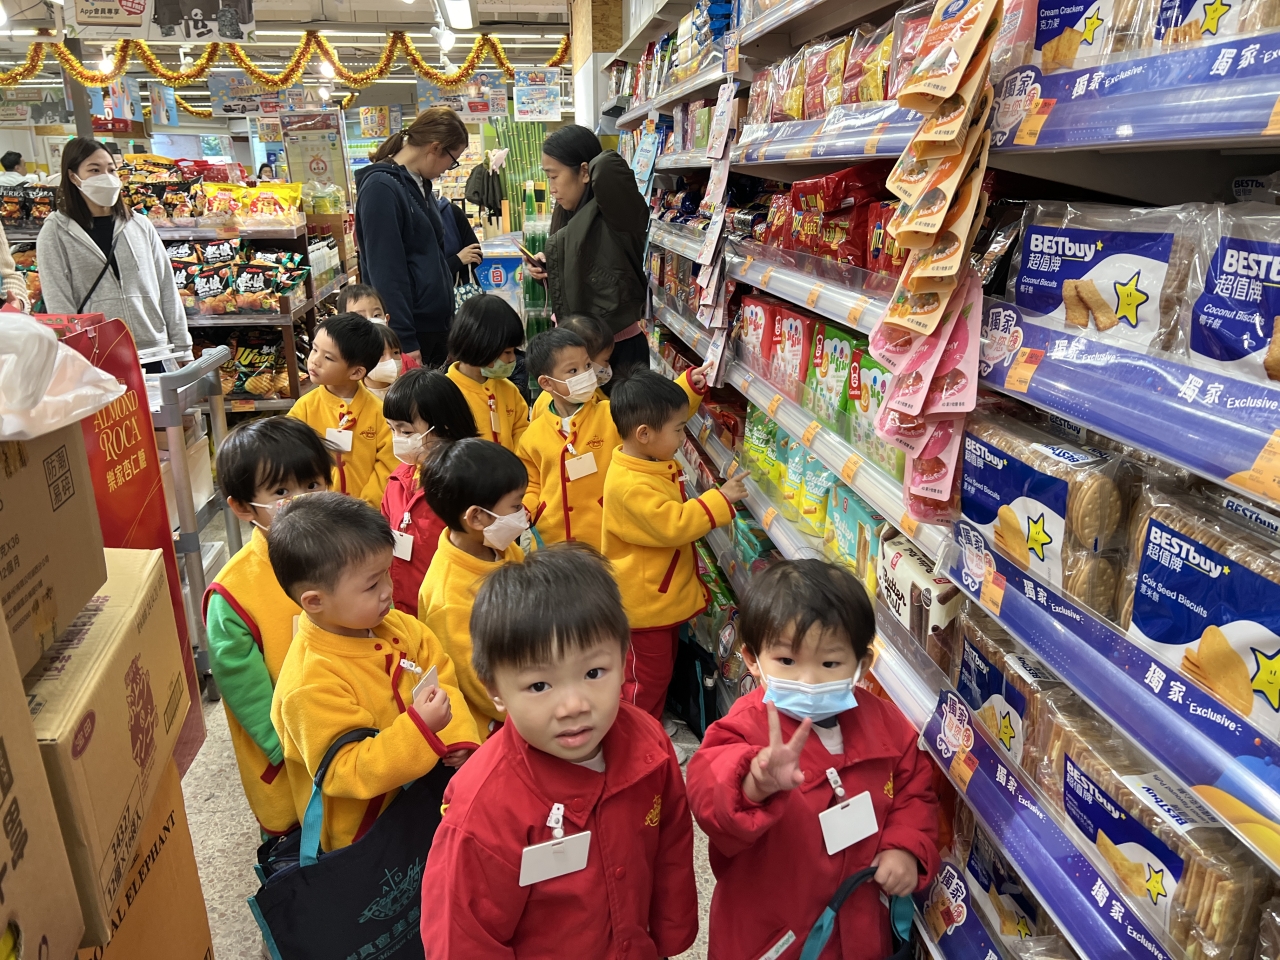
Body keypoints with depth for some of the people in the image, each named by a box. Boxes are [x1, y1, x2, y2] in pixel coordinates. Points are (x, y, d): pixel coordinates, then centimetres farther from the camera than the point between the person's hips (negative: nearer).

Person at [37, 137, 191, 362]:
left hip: (157, 353, 3)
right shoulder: (55, 234, 2)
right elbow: (59, 305, -2)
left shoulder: (140, 225, 10)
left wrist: (182, 350, 6)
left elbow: (167, 290, 10)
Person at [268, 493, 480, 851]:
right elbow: (344, 774, -22)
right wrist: (420, 727, -31)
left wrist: (458, 737, -13)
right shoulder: (310, 685, -24)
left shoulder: (396, 626, -4)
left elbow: (443, 681, 3)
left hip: (421, 786, 6)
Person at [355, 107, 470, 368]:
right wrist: (404, 341, -21)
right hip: (408, 332, -9)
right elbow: (386, 272, -19)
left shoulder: (419, 184, 13)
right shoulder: (381, 188, -14)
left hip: (436, 324, 9)